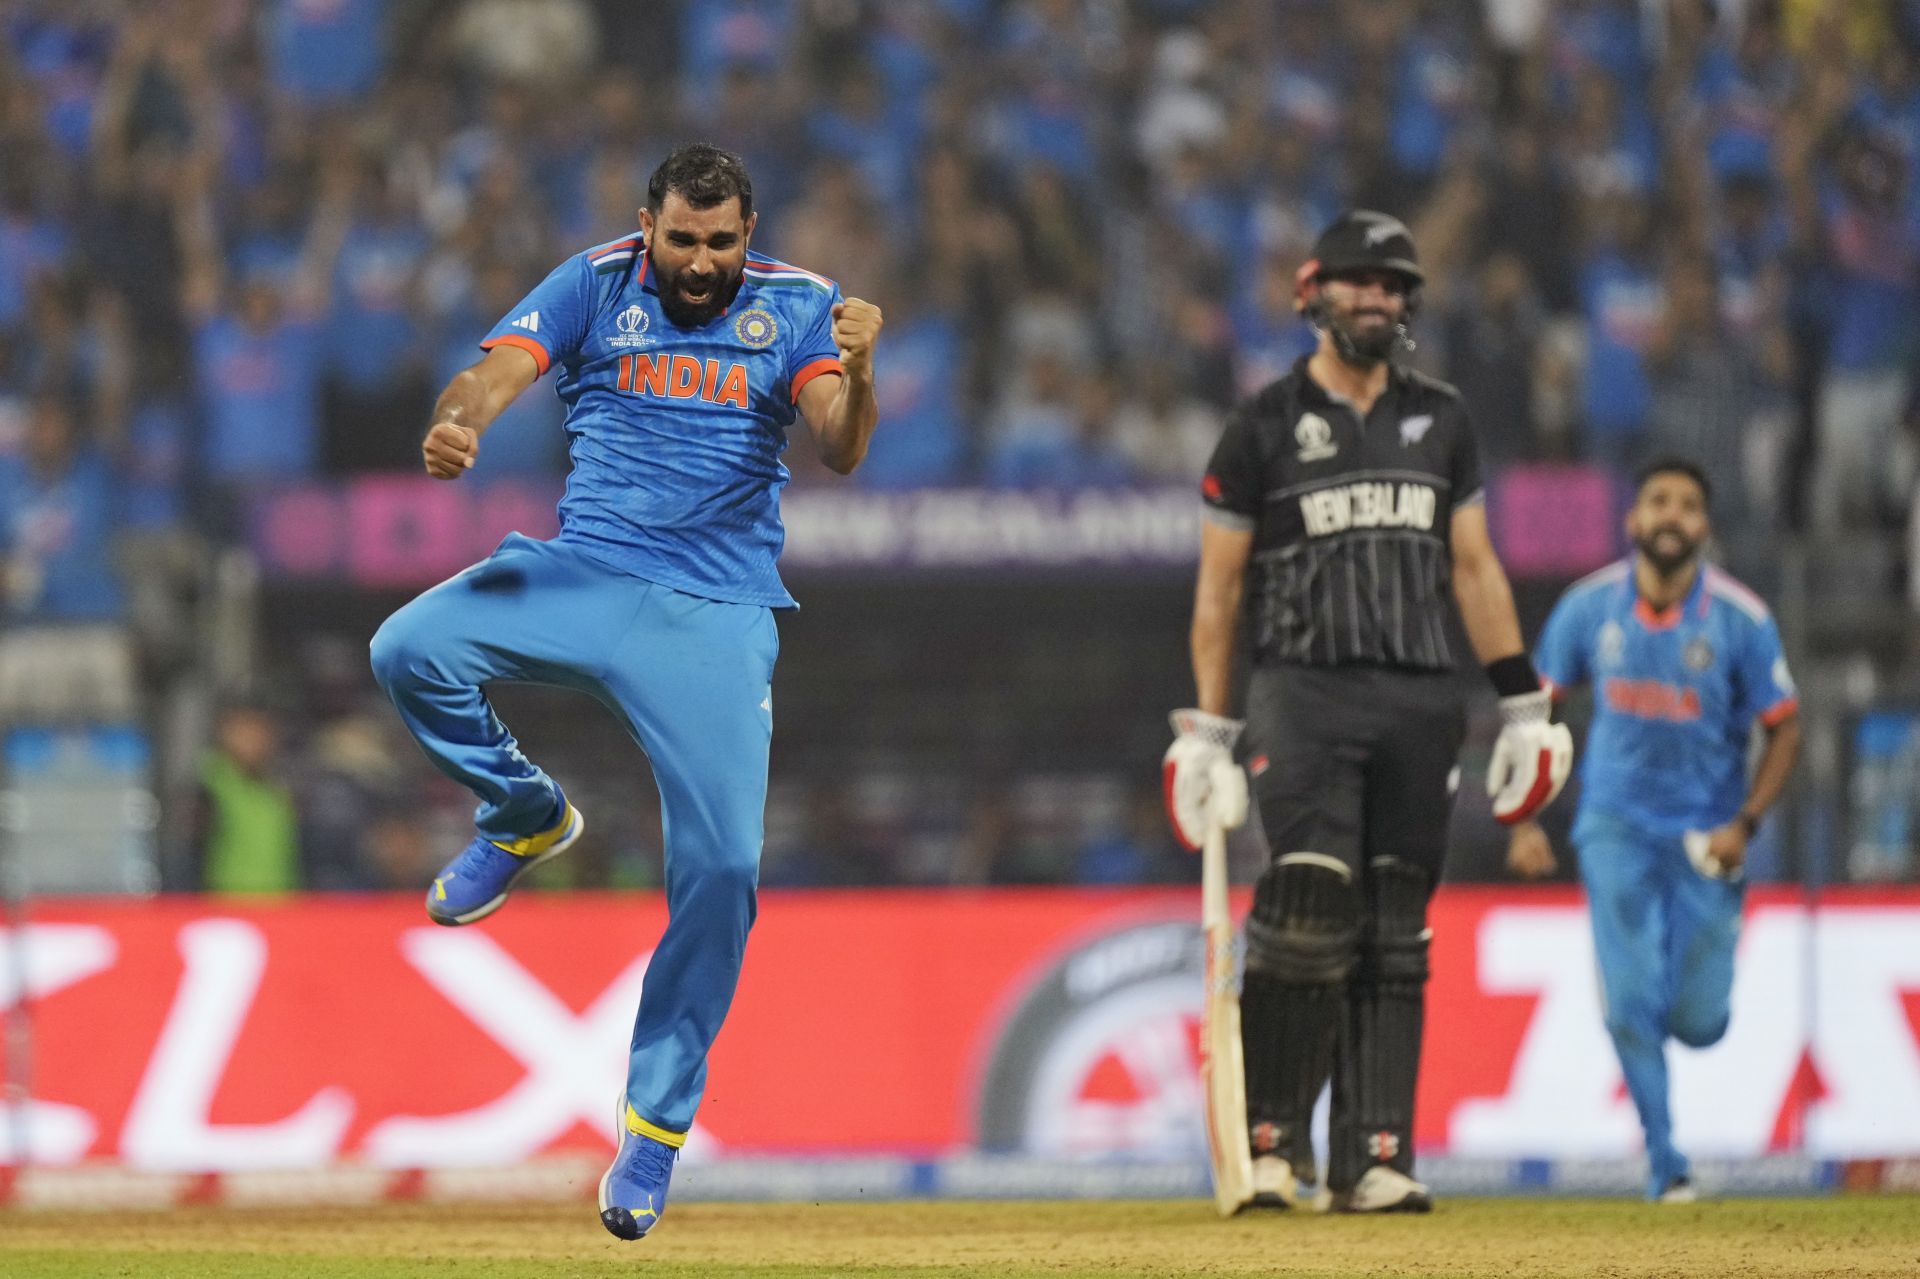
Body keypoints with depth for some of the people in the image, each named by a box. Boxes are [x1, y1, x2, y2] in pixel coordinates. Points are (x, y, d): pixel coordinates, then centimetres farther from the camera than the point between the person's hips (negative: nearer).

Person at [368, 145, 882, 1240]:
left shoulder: (797, 308, 2)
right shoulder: (598, 286, 4)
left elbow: (842, 450, -11)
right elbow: (498, 373, -9)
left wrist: (856, 373, -34)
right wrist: (457, 427, -33)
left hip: (718, 618, -1)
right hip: (584, 574, 1)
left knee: (722, 869, -13)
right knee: (410, 651, -25)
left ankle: (659, 1116, 2)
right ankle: (527, 815, 5)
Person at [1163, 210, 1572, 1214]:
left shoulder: (1439, 419, 15)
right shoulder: (1265, 426, 4)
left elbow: (1474, 567, 17)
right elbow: (1218, 587, 5)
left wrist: (1523, 704, 11)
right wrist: (1205, 728, 0)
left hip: (1419, 698, 4)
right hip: (1303, 690, -4)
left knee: (1394, 936, 1)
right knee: (1311, 907, -18)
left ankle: (1373, 1160, 2)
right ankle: (1271, 1141, -8)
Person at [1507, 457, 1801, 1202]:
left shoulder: (1740, 620, -11)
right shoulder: (1590, 607, -6)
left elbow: (1784, 729, -3)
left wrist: (1745, 824, -15)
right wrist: (1525, 823, -1)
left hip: (1706, 834, -1)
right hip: (1617, 826, 1)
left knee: (1698, 1021, -1)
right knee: (1631, 1005, -11)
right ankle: (1664, 1166, 1)